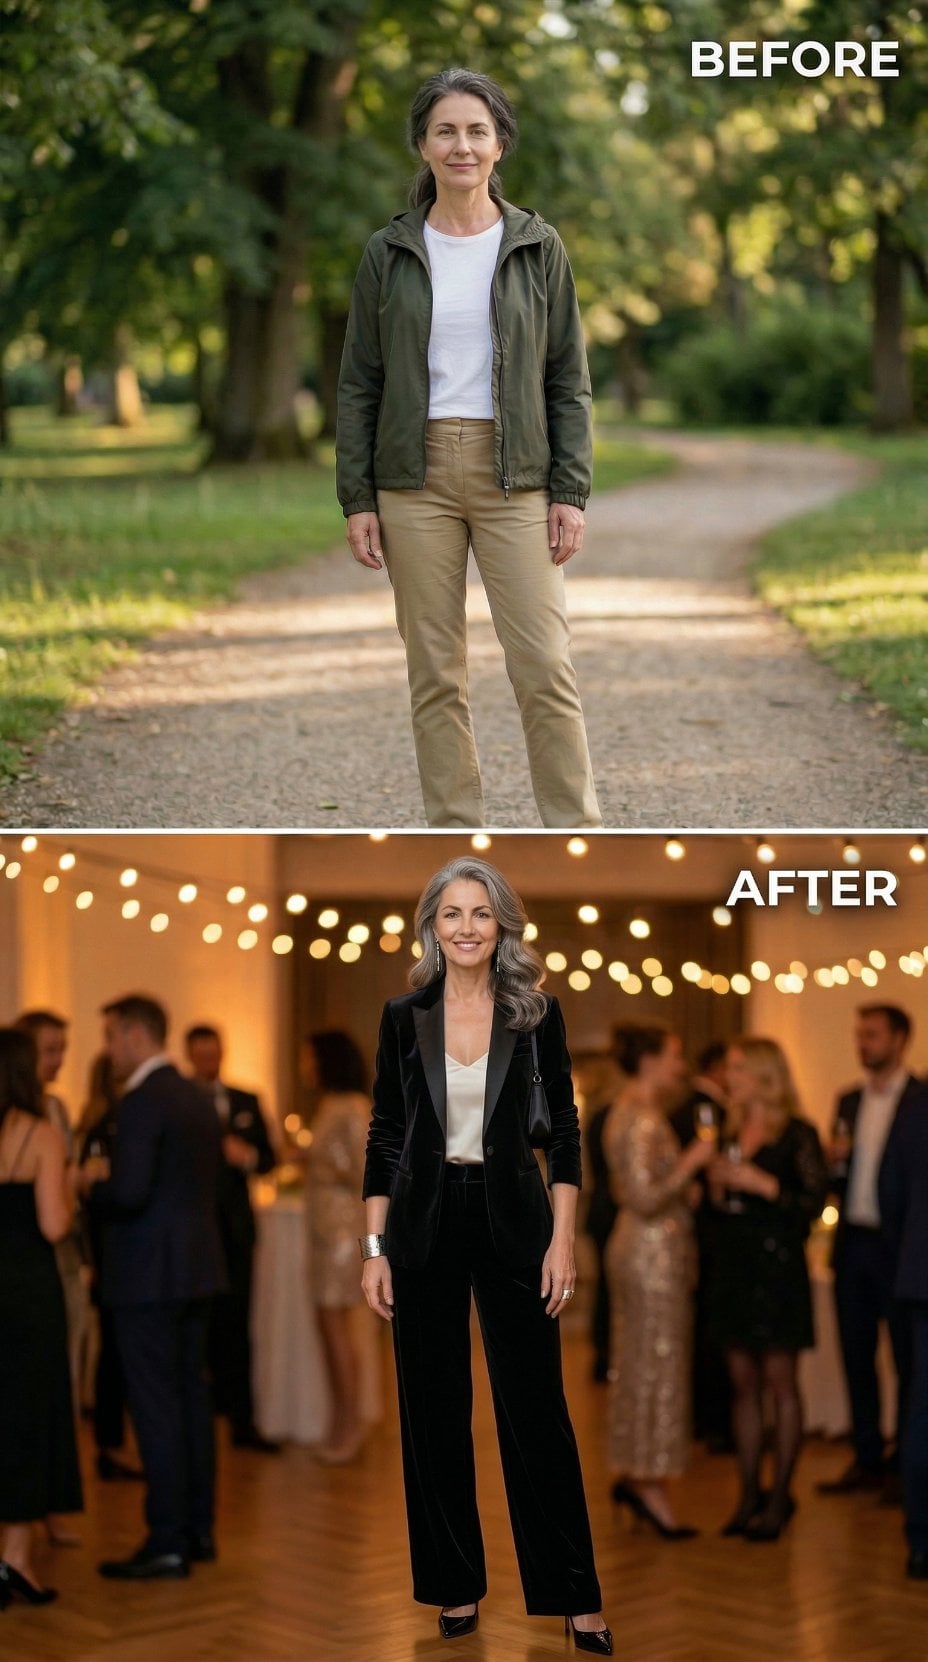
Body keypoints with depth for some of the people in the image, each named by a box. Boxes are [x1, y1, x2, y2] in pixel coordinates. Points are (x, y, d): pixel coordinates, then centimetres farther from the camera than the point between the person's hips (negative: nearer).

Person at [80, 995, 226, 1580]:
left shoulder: (143, 1102, -17)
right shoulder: (198, 1098, 12)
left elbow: (130, 1194, -24)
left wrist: (95, 1184, -3)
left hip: (150, 1275, -9)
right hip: (197, 1267, 9)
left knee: (156, 1406, -4)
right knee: (192, 1397, 14)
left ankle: (167, 1543, 0)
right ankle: (199, 1527, 21)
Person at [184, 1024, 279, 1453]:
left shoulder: (247, 1103, 13)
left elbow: (268, 1158, 10)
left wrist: (247, 1156, -11)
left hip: (234, 1227, 3)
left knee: (237, 1326, 2)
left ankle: (243, 1421, 5)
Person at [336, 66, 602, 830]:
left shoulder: (538, 248, 3)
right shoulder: (389, 253, 4)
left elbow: (569, 380, 3)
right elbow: (359, 384, 5)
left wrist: (572, 493, -5)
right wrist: (357, 499, -2)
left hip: (515, 479, -1)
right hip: (416, 477, 1)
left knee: (545, 666, -6)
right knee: (435, 672, 4)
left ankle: (577, 837, 3)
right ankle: (455, 835, 14)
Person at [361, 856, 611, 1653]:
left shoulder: (536, 1012, -2)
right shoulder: (404, 1016, 1)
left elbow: (564, 1129, 0)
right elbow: (385, 1135, 4)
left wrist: (563, 1239, -7)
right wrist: (374, 1248, 0)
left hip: (512, 1219, -1)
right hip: (424, 1222, 2)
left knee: (536, 1407, 1)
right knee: (433, 1409, 6)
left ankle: (573, 1593, 9)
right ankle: (455, 1585, 19)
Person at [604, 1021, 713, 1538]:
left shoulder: (629, 1111, 12)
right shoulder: (644, 1121, -19)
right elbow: (645, 1199, -24)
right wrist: (691, 1163, -18)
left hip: (636, 1248, 10)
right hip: (656, 1250, -10)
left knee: (637, 1366, 15)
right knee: (659, 1367, -3)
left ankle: (632, 1473, 22)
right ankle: (650, 1483, 3)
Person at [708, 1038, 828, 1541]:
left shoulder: (797, 1135, -6)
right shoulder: (732, 1134, 13)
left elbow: (815, 1202, -13)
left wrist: (761, 1183, -19)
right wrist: (717, 1188, 0)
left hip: (776, 1268, -6)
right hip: (733, 1267, 6)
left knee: (780, 1384, -1)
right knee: (743, 1384, 8)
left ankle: (779, 1498, 5)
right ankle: (749, 1495, 13)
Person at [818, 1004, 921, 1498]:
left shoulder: (922, 1100, -6)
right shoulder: (848, 1102, 14)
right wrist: (835, 1163, -3)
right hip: (852, 1241, 6)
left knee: (908, 1359, 2)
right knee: (857, 1356, 10)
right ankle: (867, 1460, 19)